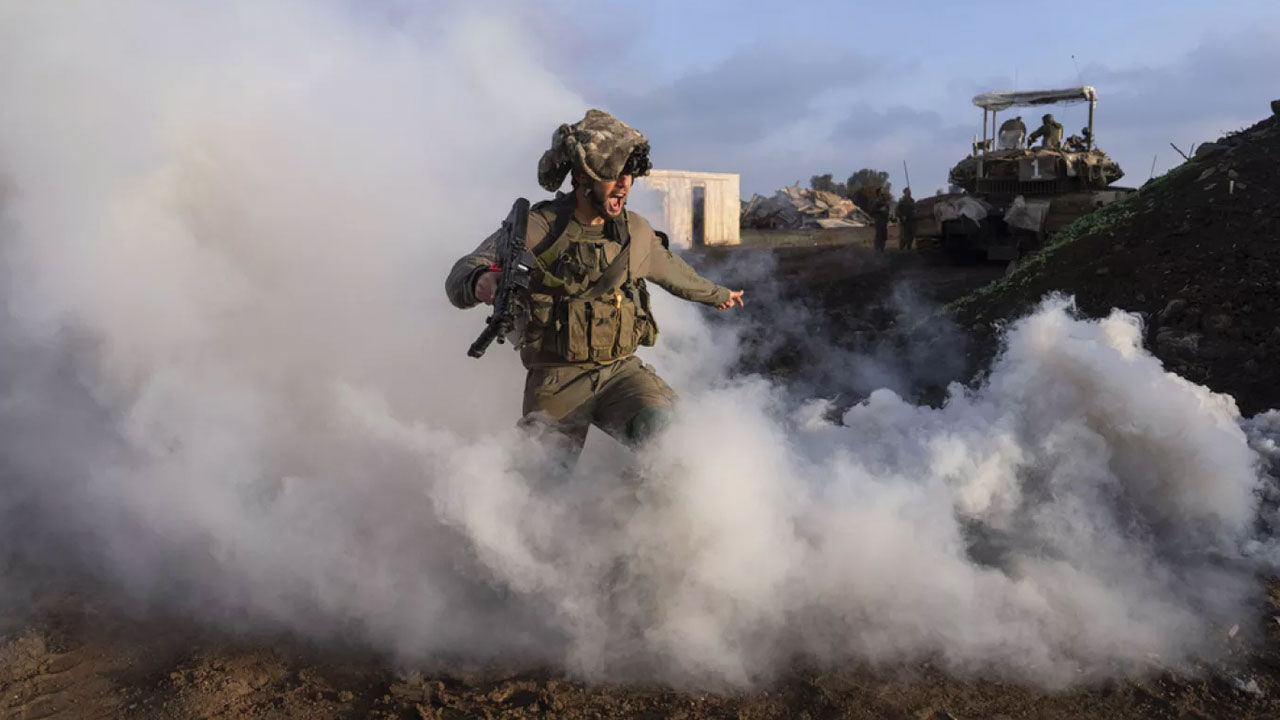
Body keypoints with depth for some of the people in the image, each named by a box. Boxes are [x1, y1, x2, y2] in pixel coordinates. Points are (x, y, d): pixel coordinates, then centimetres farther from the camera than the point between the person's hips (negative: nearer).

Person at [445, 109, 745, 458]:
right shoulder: (538, 228, -9)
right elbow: (461, 275, -21)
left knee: (666, 425, -28)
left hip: (621, 370, 3)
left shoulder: (636, 231, 6)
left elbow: (669, 268, 28)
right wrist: (481, 282, -47)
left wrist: (716, 294, 45)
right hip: (557, 381, -2)